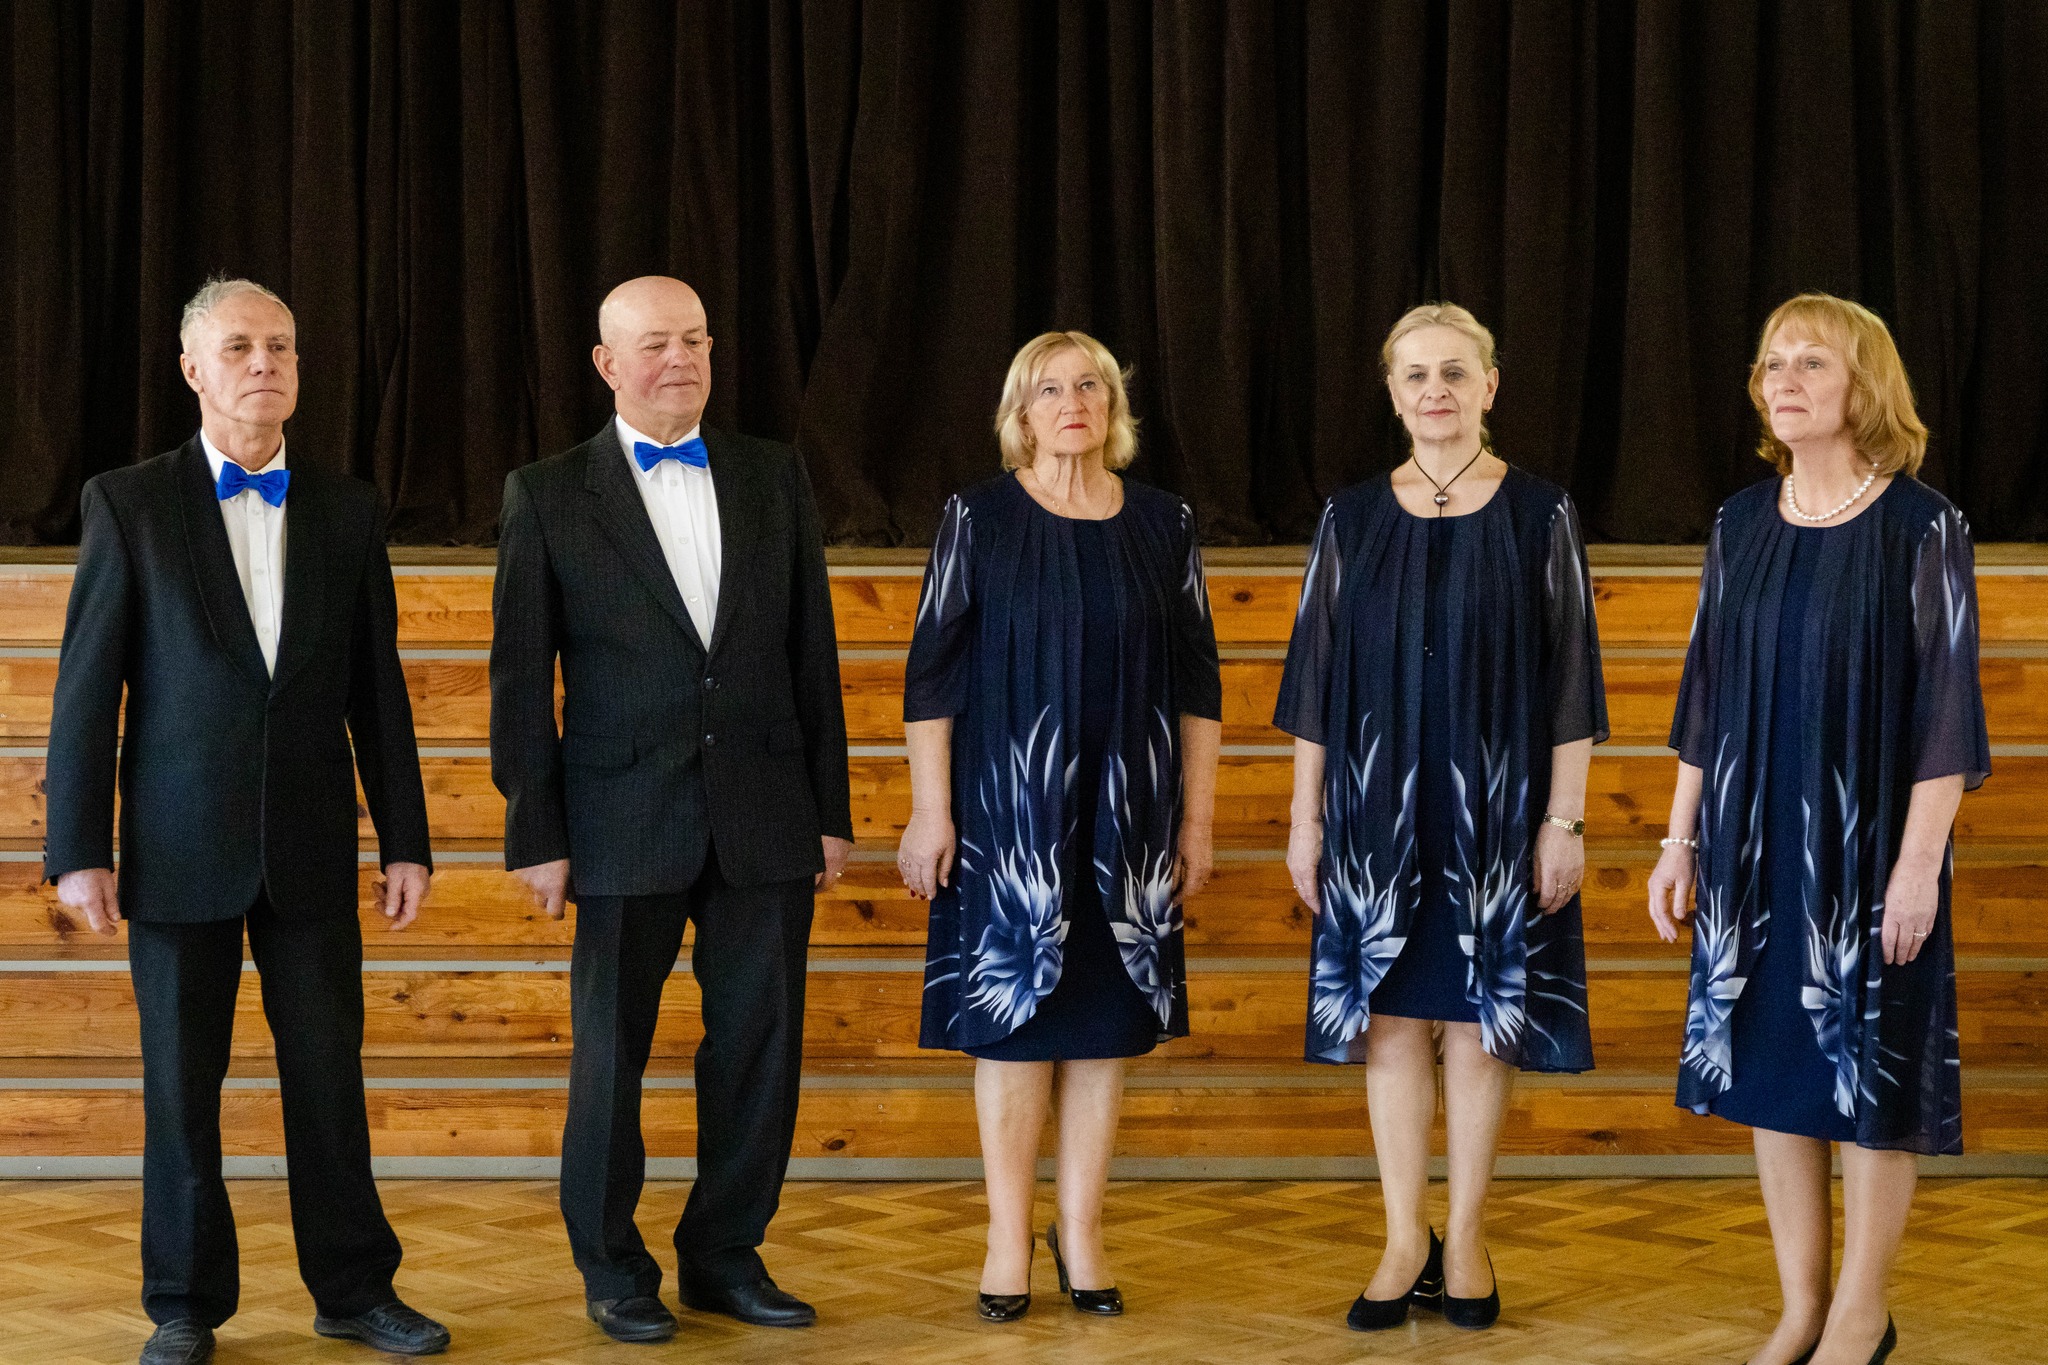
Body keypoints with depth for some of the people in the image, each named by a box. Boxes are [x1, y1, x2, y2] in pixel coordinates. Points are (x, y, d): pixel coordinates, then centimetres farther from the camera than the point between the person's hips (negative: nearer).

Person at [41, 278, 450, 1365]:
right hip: (181, 852, -2)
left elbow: (376, 690, 9)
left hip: (311, 850, 2)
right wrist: (77, 850, -8)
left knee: (330, 1074, 6)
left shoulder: (347, 511, 7)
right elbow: (86, 690, -3)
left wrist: (406, 841, 6)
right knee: (181, 1085, 4)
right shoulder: (128, 503, -1)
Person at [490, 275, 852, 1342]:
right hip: (626, 822, -2)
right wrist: (535, 835, -5)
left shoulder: (774, 477, 8)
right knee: (611, 1052, 5)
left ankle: (725, 1256, 21)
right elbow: (521, 679, 0)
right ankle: (614, 1271, 19)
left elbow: (812, 652, 9)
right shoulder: (547, 495, 0)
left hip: (765, 819, 3)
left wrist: (831, 811, 6)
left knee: (760, 1045, 6)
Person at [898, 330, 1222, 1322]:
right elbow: (931, 670, -3)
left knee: (1108, 1018, 6)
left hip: (1129, 811, 3)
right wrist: (930, 810, -8)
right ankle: (1009, 1240, 10)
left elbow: (1197, 680, 8)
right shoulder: (979, 518, -2)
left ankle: (1082, 1232, 17)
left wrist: (1197, 817, 5)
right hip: (1008, 806, -2)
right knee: (1012, 1017, 1)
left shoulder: (1164, 525, 5)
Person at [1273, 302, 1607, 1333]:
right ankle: (1405, 1241, 12)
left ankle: (1465, 1238, 15)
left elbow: (1569, 679, -2)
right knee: (1389, 1017, 4)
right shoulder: (1353, 521, 4)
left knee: (1478, 1019, 4)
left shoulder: (1539, 516, -2)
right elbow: (1317, 676, 6)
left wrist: (1563, 819, -7)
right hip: (1377, 809, 2)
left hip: (1493, 808, -2)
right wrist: (1305, 813, 2)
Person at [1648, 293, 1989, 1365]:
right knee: (1772, 1068, 9)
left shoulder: (1921, 529, -9)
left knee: (1866, 1069, 3)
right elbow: (1705, 692, 10)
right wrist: (1680, 838, 8)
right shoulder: (1742, 524, 5)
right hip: (1752, 841, 5)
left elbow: (1944, 708, -11)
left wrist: (1918, 862, -16)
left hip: (1866, 841, -5)